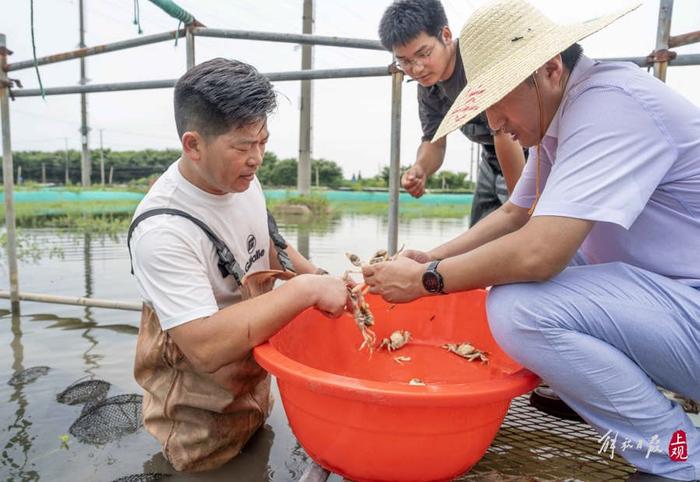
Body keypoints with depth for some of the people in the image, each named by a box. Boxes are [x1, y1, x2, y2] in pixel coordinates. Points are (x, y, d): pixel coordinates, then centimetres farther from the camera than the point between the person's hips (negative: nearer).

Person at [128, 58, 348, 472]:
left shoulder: (241, 179, -8)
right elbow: (206, 348, -37)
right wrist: (305, 290, -36)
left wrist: (322, 278, -8)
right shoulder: (163, 231, -32)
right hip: (202, 420, -6)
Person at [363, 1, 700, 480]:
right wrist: (431, 257, 2)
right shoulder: (558, 113, 6)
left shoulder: (612, 103, -23)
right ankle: (579, 383, 14)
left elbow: (536, 255, -32)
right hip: (659, 290, 9)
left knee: (519, 308, -29)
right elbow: (514, 215, 13)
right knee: (504, 257, 8)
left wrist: (424, 280, -18)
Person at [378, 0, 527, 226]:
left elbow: (506, 135, -31)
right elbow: (434, 141, 0)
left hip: (526, 156, -7)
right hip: (492, 159, 7)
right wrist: (419, 170, -22)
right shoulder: (427, 85, -4)